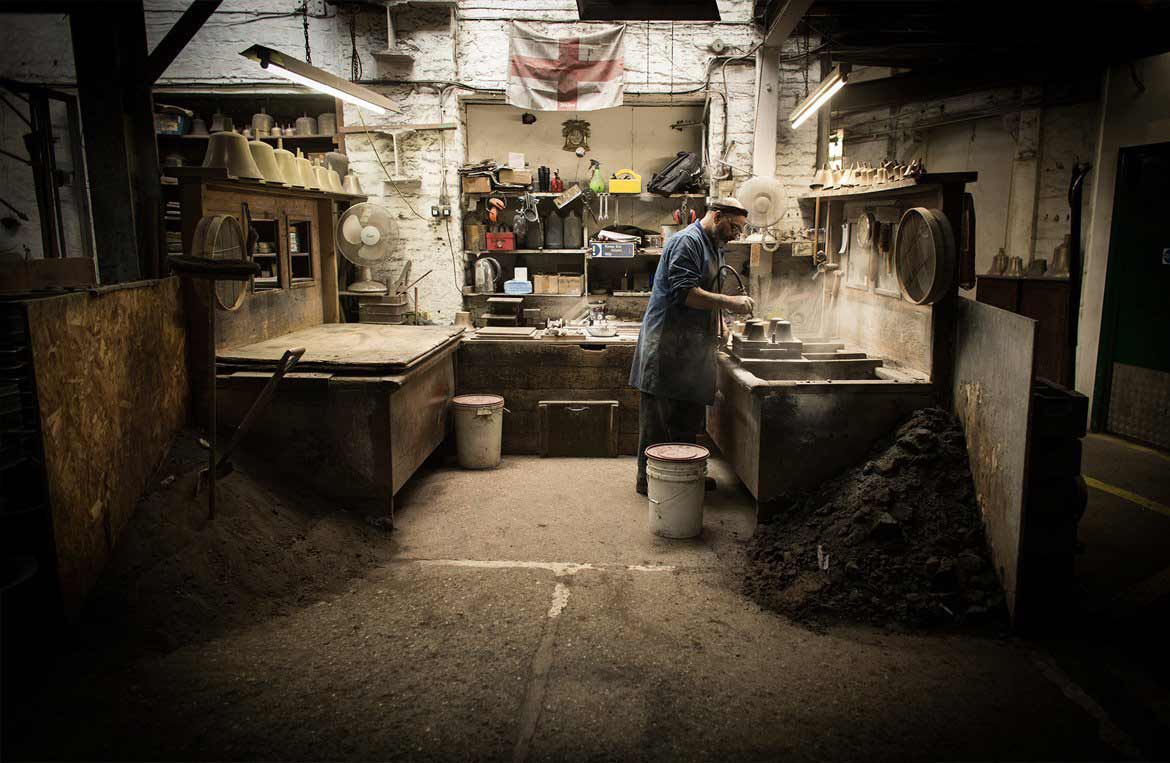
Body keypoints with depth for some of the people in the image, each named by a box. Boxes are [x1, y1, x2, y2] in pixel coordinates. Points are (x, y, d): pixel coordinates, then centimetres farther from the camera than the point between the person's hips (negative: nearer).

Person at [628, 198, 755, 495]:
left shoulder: (712, 246, 21)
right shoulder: (687, 241, -12)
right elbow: (684, 293, -22)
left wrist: (725, 315, 15)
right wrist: (729, 302, -23)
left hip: (692, 348, 10)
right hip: (668, 346, -10)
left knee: (690, 415, 14)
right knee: (659, 417, -4)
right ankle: (648, 479, 4)